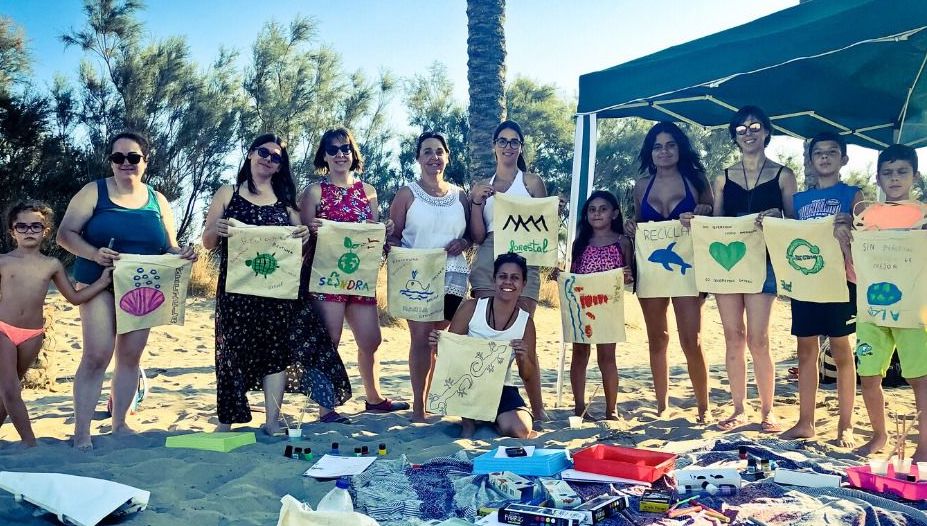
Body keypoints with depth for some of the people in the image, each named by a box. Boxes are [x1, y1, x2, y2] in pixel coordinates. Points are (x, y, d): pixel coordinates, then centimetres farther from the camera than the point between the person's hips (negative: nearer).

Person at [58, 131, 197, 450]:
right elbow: (65, 234, -5)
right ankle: (81, 431, -3)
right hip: (100, 284, -4)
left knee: (131, 356, 9)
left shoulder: (157, 201, 9)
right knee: (97, 355, -12)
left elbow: (169, 248, 12)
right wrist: (95, 254, -23)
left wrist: (183, 254, -11)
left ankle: (120, 424, 21)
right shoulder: (94, 192, -1)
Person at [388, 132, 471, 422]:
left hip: (452, 276, 3)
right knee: (421, 337, -8)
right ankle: (418, 405, 1)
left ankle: (425, 398, 19)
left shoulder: (460, 196, 12)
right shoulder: (407, 194, 3)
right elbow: (392, 236, 2)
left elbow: (473, 234, 18)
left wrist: (463, 242, -4)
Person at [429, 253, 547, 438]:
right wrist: (437, 344, -23)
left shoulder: (526, 322, -1)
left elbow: (528, 375, 4)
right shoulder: (471, 308, -6)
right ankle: (468, 420, -5)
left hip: (501, 389, 0)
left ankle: (493, 419, 9)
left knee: (520, 430, -27)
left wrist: (523, 358, -18)